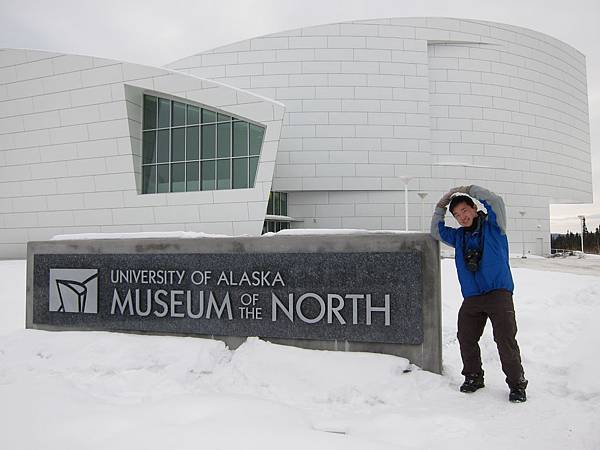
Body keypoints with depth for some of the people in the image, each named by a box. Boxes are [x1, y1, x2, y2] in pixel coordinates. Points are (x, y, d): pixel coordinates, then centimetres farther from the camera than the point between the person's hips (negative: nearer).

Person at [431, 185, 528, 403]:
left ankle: (517, 384, 3)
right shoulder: (458, 236, 17)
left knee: (506, 340, -10)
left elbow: (496, 201, -10)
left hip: (499, 293, -5)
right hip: (471, 298, 5)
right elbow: (436, 231, 25)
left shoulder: (492, 226, 4)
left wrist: (468, 189, -1)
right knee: (466, 339, 4)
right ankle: (473, 377, 22)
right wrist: (441, 206, 15)